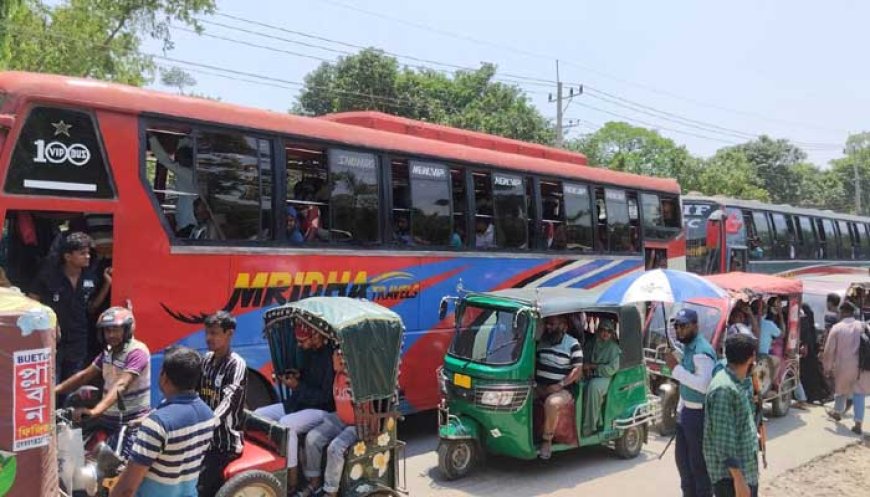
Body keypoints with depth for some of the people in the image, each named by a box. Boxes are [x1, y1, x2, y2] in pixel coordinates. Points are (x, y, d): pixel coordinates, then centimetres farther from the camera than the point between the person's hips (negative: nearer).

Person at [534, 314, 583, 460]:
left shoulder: (572, 344, -1)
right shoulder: (541, 341, 14)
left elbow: (577, 370, -6)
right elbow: (534, 362, 17)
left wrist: (560, 385, -15)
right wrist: (534, 383, 0)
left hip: (562, 389, -5)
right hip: (539, 387, 5)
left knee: (551, 403, -35)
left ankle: (547, 441, -19)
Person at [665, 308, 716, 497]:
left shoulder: (702, 351, -21)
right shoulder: (687, 347, 9)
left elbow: (703, 385, -30)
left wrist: (676, 368, -28)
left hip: (699, 414, -10)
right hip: (686, 411, 10)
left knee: (698, 462, 1)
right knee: (682, 457, 20)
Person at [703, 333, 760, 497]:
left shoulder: (739, 382, 7)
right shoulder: (724, 388, -24)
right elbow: (723, 440, -26)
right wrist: (738, 479, -25)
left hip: (746, 468, 10)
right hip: (730, 473, -10)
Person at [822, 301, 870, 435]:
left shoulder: (837, 328, -7)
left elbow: (829, 350, -5)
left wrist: (827, 367, 5)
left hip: (843, 366, -1)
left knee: (841, 388, 21)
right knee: (859, 393, 8)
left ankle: (837, 412, 43)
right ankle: (858, 424, 3)